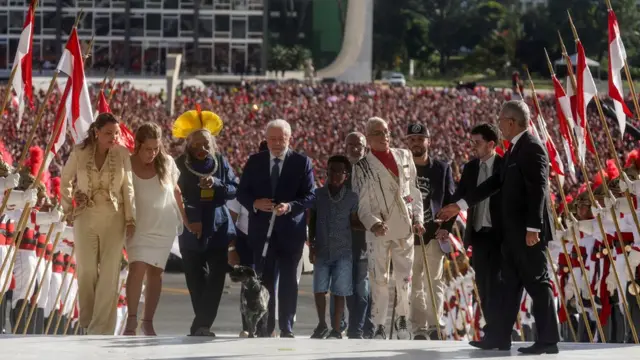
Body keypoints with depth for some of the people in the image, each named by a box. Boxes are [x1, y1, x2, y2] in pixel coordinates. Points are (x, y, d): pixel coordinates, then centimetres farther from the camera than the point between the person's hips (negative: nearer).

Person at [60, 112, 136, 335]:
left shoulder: (122, 154, -4)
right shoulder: (80, 153, -4)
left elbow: (127, 188, 1)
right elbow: (65, 181, 10)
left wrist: (130, 218, -1)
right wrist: (68, 209, 8)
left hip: (113, 218, 0)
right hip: (85, 217, 0)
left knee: (109, 273, -3)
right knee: (86, 271, 4)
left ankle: (101, 329, -3)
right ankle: (88, 321, 19)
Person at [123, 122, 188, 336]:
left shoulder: (167, 163, -4)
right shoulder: (127, 165, -10)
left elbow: (176, 192, 9)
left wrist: (185, 219, 11)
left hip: (164, 227, 2)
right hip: (139, 227, -2)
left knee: (155, 272, 5)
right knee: (137, 268, -18)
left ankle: (148, 322, 12)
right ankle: (131, 321, -13)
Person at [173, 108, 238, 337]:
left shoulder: (220, 162, 3)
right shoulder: (180, 165, -3)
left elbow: (235, 189, 3)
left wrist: (216, 184, -16)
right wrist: (190, 219, -20)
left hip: (219, 229, 1)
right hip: (192, 231, -1)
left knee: (216, 277, -7)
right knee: (196, 280, 5)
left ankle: (201, 324, -9)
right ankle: (204, 324, 15)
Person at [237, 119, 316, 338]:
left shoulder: (302, 162, 1)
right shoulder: (255, 162, 8)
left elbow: (310, 195, -4)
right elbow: (242, 192, 7)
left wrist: (290, 206, -21)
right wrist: (254, 203, -14)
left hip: (291, 231, -2)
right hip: (262, 230, 2)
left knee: (288, 282, 2)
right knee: (265, 280, 5)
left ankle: (286, 328, 6)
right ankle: (265, 328, 8)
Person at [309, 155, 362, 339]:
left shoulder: (351, 197, 1)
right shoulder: (318, 194, 3)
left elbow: (354, 222, 5)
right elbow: (312, 221, 9)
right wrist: (311, 245, 4)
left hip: (343, 252, -1)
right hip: (322, 251, 1)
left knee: (339, 292, -1)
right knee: (319, 289, 1)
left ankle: (336, 330, 7)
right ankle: (322, 325, 21)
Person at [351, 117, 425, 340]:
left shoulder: (404, 157, 11)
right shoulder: (362, 167, 2)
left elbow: (414, 191, 15)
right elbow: (361, 204, -2)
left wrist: (417, 218, 5)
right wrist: (374, 223, -18)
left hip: (405, 228, 3)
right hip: (379, 231, -3)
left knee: (404, 277, 4)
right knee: (379, 279, -3)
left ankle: (402, 319, 21)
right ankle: (379, 325, 2)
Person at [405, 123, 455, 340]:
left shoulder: (442, 169, 7)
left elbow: (451, 201, 8)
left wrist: (446, 227, -4)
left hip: (434, 234, 0)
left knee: (435, 282, 0)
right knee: (414, 285, -2)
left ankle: (435, 325, 3)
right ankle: (419, 328, 0)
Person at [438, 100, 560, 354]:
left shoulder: (532, 148, -14)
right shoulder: (514, 150, 17)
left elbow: (538, 190, -20)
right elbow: (497, 182, 21)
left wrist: (533, 228, -24)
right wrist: (460, 206, 21)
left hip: (528, 231, -10)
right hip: (512, 231, 10)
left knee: (537, 283, -6)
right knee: (510, 284, 12)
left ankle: (548, 340, -3)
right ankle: (500, 336, 17)